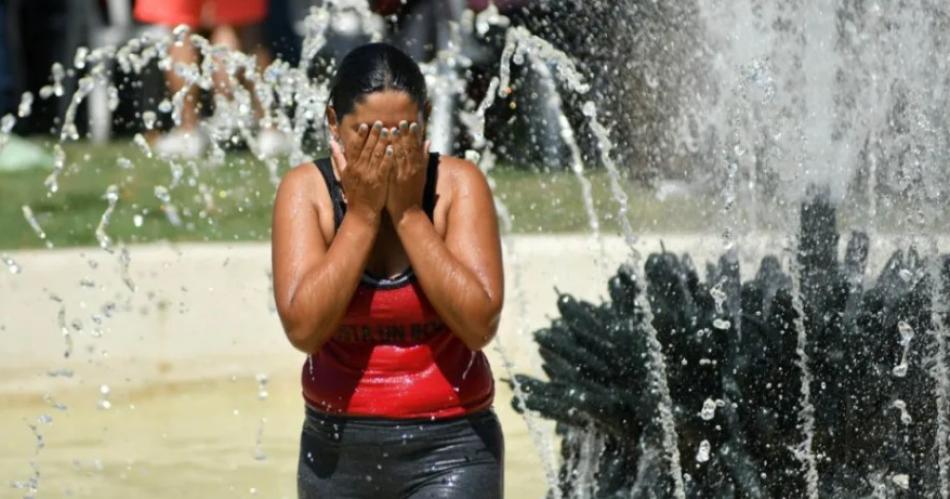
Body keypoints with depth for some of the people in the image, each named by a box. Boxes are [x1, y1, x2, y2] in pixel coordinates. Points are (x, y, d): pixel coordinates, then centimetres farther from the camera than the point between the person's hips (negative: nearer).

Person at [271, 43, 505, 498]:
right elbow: (303, 327, -19)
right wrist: (362, 213, -19)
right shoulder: (307, 190, -7)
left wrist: (410, 213, -20)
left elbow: (480, 324, -20)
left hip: (450, 448, -2)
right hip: (339, 447, 2)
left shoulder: (458, 184, -10)